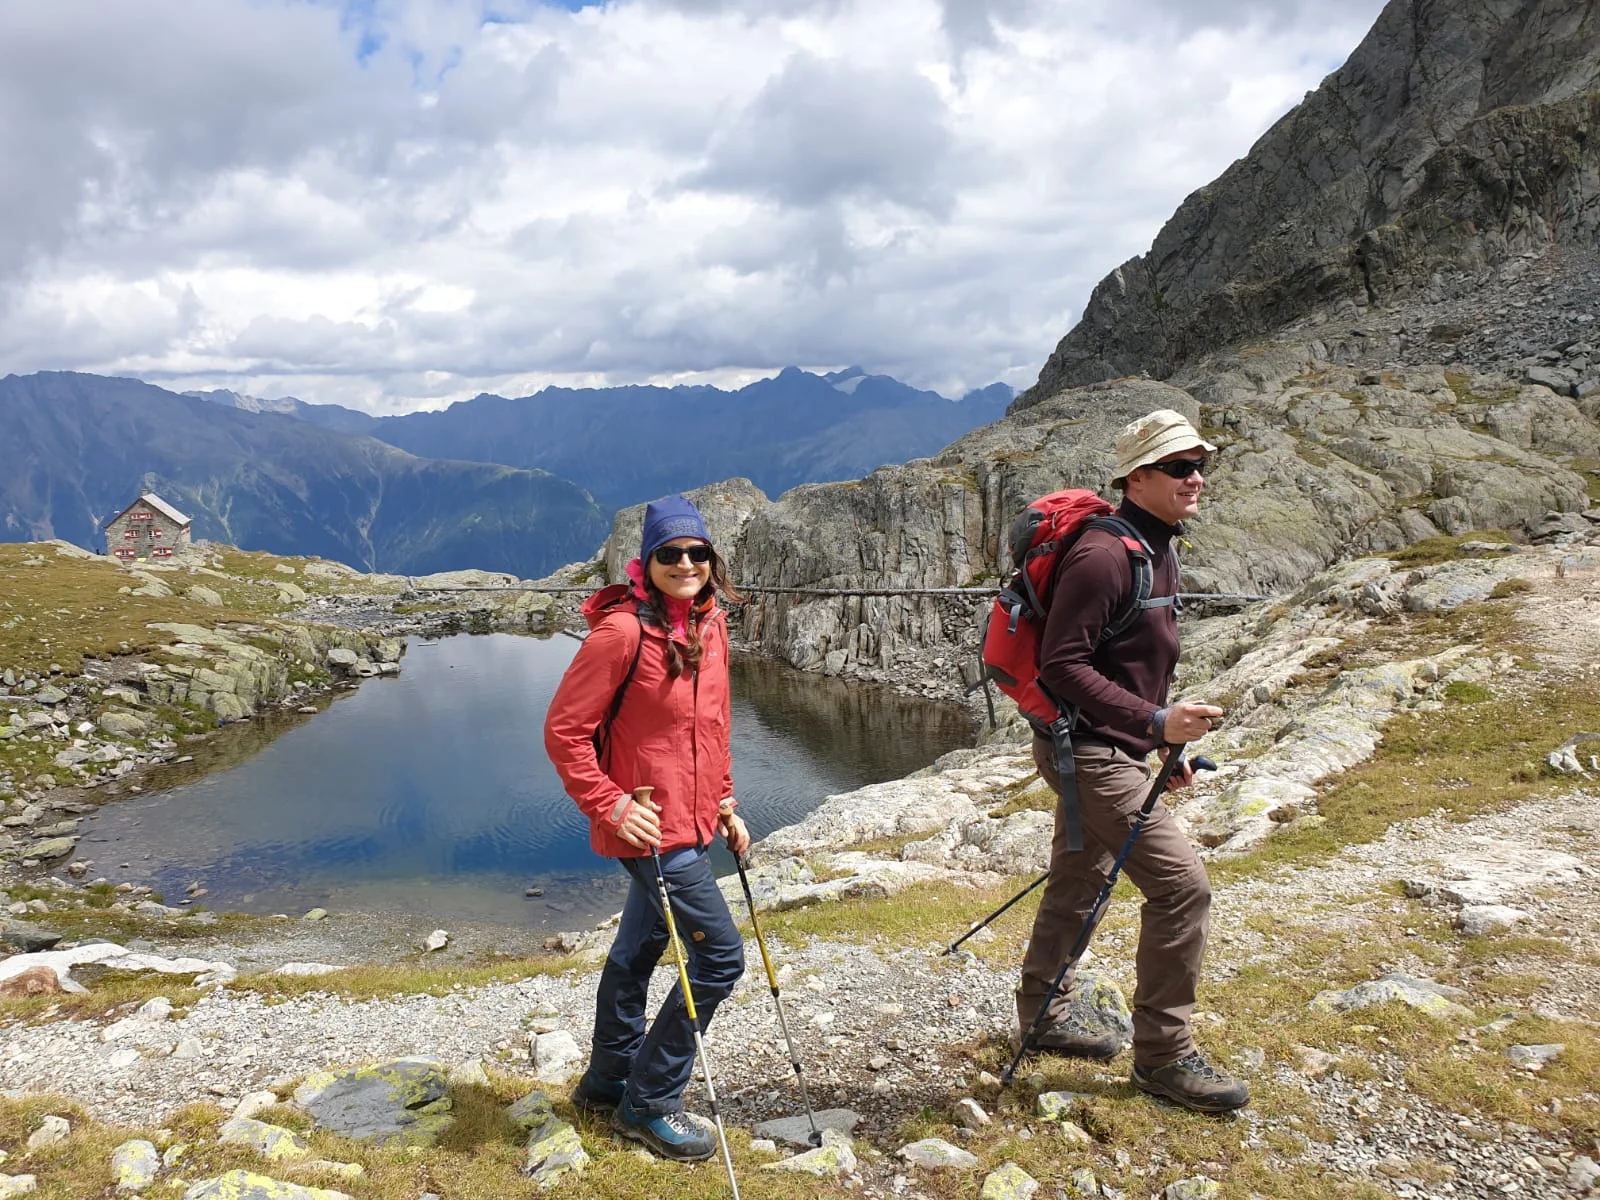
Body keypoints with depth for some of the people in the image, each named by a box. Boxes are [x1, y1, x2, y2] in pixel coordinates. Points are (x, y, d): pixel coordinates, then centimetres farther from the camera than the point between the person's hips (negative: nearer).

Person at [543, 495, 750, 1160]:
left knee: (639, 946, 21)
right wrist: (611, 806, -19)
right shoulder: (622, 631, -20)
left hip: (690, 819, 8)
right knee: (720, 954, -5)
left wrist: (723, 801, 15)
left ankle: (608, 1080, 40)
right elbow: (564, 730, -16)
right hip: (651, 825, -8)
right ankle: (649, 1103, 12)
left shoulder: (709, 624, 5)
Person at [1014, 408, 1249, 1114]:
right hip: (1087, 748, -10)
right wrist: (1155, 720, -29)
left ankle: (1045, 1011, 36)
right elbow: (1062, 666, -24)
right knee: (1181, 884, -10)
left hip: (1113, 748, 10)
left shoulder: (1159, 549, 12)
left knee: (1078, 883, 19)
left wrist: (1167, 743, 21)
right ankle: (1162, 1054, 4)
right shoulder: (1102, 555, -20)